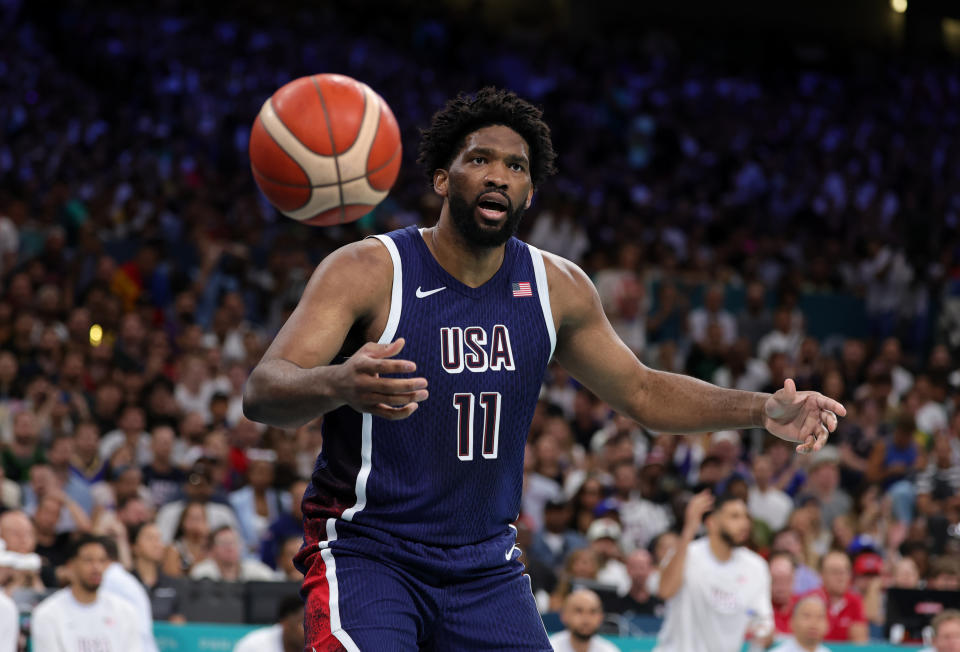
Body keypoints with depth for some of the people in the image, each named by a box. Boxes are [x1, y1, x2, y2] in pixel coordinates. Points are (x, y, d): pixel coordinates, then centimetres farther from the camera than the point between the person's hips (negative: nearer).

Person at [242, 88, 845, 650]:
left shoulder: (557, 288, 3)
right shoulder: (367, 272, -13)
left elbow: (641, 392, 17)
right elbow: (262, 393, -24)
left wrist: (764, 410, 3)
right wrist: (338, 384, -48)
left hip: (487, 567, 5)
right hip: (367, 549, -5)